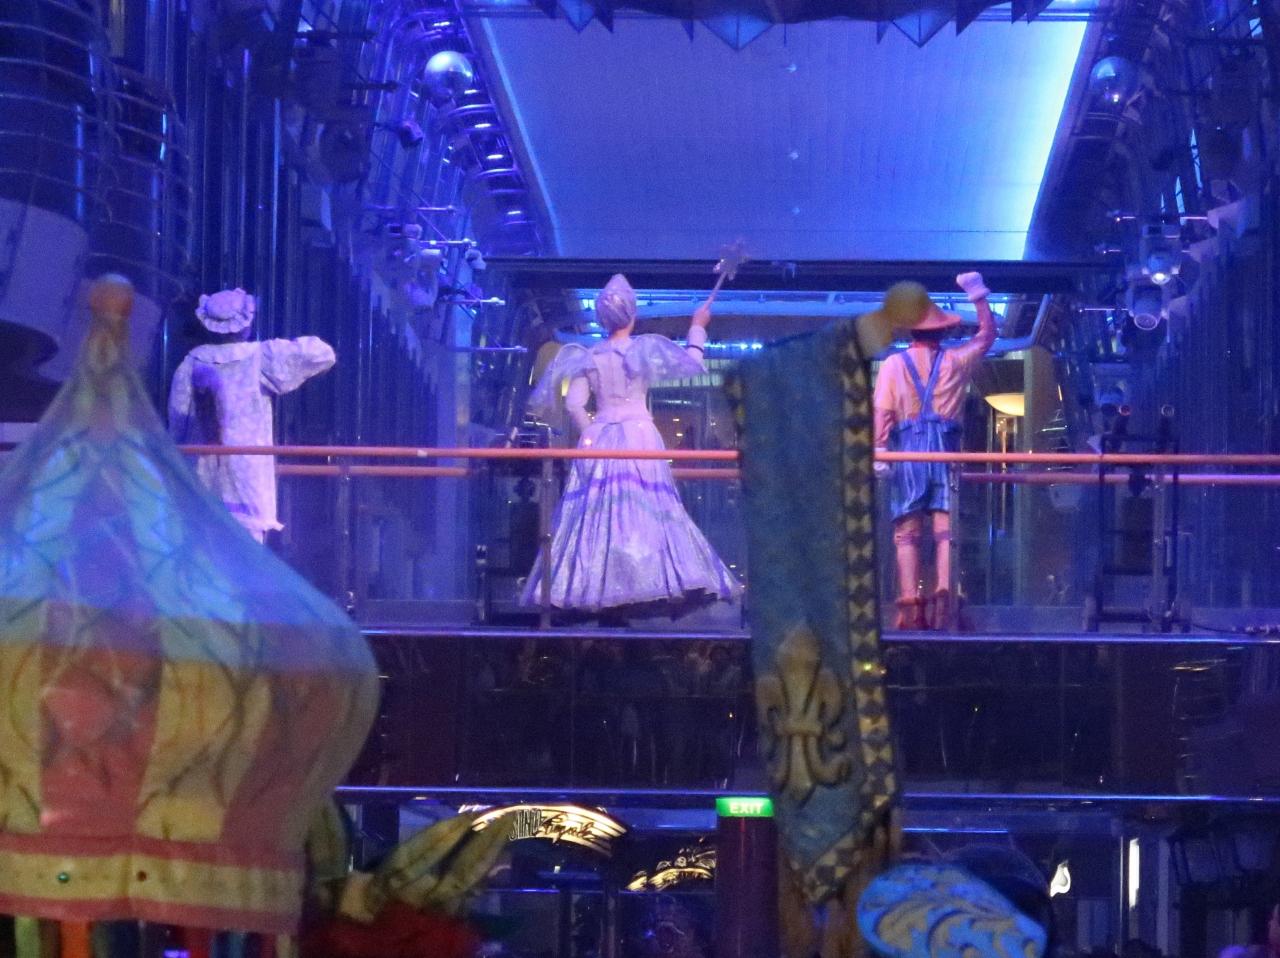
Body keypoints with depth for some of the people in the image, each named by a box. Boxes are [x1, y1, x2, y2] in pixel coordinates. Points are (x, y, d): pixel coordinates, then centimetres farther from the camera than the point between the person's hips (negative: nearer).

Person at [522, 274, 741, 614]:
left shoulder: (588, 357, 4)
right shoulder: (646, 349, -2)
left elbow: (574, 404, -2)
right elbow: (693, 364, 6)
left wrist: (591, 432, 12)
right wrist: (697, 328, 20)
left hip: (599, 440, 2)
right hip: (640, 435, -2)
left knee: (598, 513, 1)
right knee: (644, 510, -3)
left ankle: (599, 587, -5)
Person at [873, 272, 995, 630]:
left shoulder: (893, 364, 7)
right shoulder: (955, 360, 10)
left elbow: (882, 410, -4)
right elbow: (987, 335, 27)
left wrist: (878, 451, -8)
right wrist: (979, 297, 31)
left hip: (907, 447, -1)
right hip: (945, 445, 1)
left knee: (907, 531, -1)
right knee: (944, 526, -3)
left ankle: (910, 604, -9)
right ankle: (943, 591, -20)